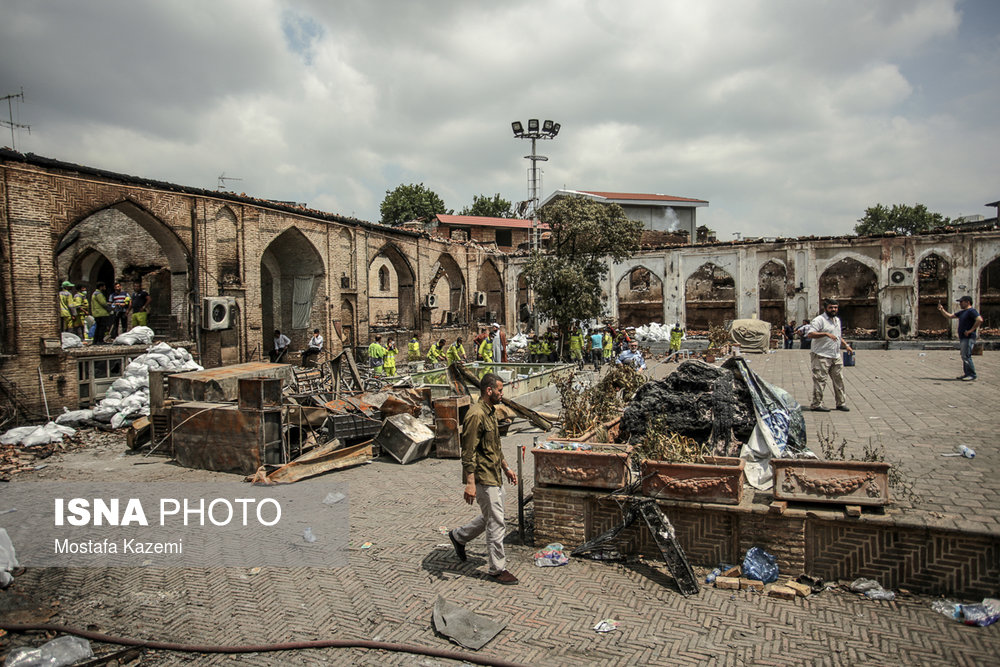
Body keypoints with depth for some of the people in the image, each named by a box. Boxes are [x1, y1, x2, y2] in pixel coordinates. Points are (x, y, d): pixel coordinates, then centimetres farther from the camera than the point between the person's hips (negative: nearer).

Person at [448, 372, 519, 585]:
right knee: (495, 523, -1)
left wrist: (506, 468, 23)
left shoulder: (490, 412, 10)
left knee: (490, 517, 20)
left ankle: (459, 536, 38)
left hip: (494, 475, 10)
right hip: (483, 478, -10)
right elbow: (468, 453, -23)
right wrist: (470, 484, -25)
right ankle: (498, 569, 12)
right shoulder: (476, 415, -21)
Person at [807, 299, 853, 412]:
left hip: (836, 356, 8)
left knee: (839, 380, 11)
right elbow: (810, 334, -23)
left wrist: (846, 345, 19)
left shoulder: (837, 320, 18)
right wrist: (826, 334, -31)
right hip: (822, 356, -8)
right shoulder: (819, 320, -10)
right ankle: (816, 405, 1)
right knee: (820, 380, -5)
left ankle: (841, 403, 21)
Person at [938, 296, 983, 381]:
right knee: (964, 356, 12)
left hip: (968, 338, -10)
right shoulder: (961, 312, 18)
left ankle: (973, 375, -6)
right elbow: (949, 316, 24)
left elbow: (980, 320, -24)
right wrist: (942, 310, 10)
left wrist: (971, 330, -21)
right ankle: (966, 374, 17)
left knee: (966, 356, -11)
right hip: (962, 338, 10)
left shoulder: (972, 311, -11)